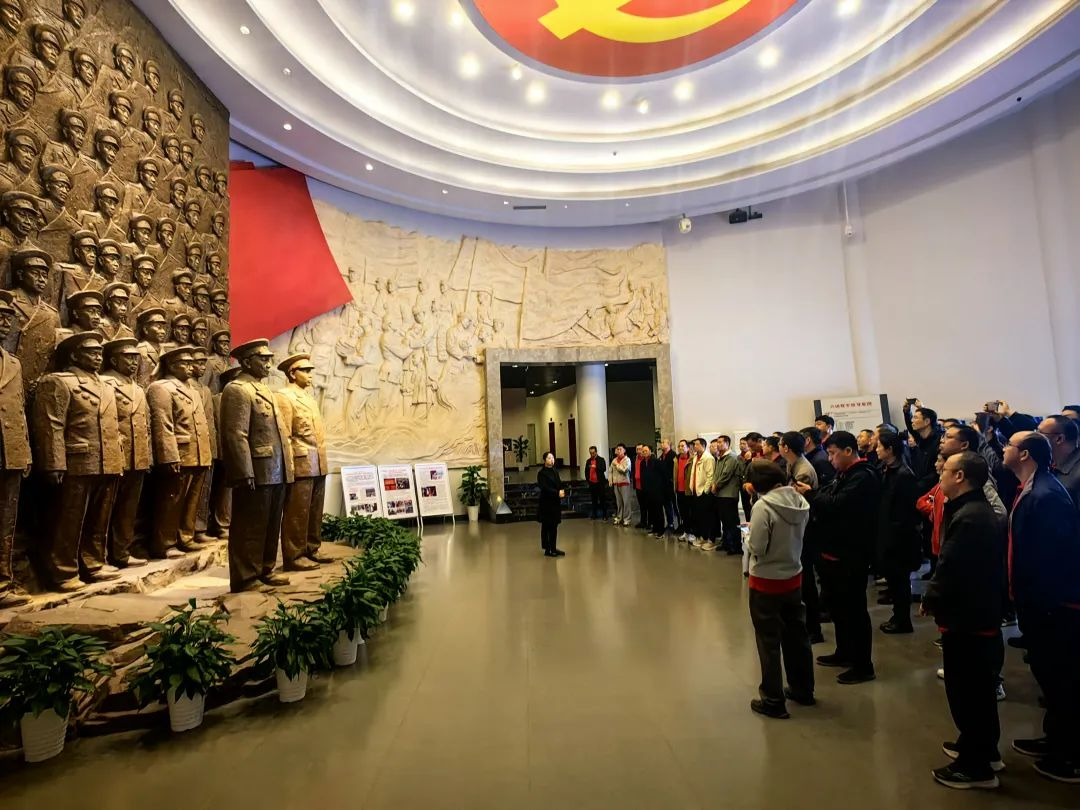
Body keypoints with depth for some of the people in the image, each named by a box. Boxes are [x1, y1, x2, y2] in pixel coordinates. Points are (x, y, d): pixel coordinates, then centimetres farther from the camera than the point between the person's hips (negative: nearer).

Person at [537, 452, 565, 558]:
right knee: (546, 527, 1)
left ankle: (553, 548, 19)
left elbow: (559, 484, 12)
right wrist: (557, 493, -23)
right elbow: (544, 488, -18)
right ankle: (547, 550, 8)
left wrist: (562, 491, -10)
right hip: (546, 503, -7)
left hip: (556, 502, 7)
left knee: (554, 526, 11)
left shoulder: (555, 471, 13)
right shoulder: (542, 473, -9)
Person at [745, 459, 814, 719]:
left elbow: (756, 548, -21)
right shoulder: (800, 501, -6)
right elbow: (798, 536, 5)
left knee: (769, 641, 8)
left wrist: (748, 536, -2)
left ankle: (773, 701, 19)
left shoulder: (763, 506, -25)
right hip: (793, 577, 6)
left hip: (766, 582, -6)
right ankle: (803, 689, 38)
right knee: (796, 635, 22)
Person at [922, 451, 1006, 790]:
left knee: (965, 692, 4)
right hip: (983, 614, 10)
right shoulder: (983, 511, 7)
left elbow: (949, 570, -26)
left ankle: (975, 766, 18)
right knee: (979, 688, 23)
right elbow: (971, 565, 12)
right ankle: (984, 749, 39)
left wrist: (929, 601, -10)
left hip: (965, 619, -10)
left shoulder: (966, 518, -25)